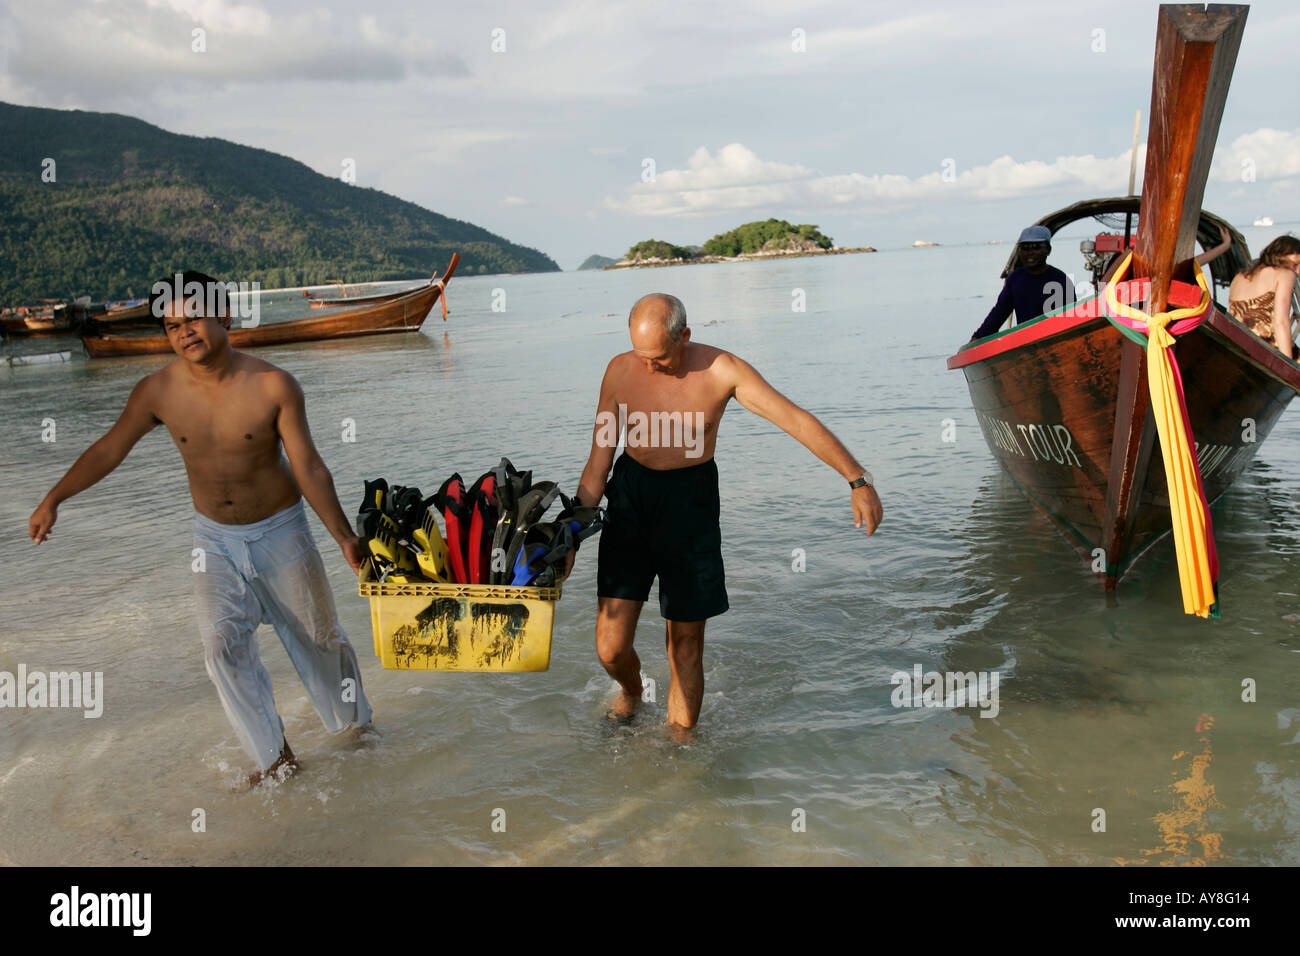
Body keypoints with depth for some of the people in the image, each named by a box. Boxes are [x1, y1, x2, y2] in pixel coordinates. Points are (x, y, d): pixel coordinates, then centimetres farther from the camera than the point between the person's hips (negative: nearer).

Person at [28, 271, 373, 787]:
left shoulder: (273, 386, -20)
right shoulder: (158, 390, -12)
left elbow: (309, 467, -17)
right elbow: (108, 449, 1)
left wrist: (344, 537, -23)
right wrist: (53, 500, 1)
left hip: (279, 531, -2)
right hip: (214, 537, 2)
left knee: (317, 635, 10)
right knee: (222, 643, -11)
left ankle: (354, 724, 35)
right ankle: (276, 756, 3)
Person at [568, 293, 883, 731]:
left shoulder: (721, 370, -12)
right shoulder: (620, 371, -5)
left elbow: (797, 419, -14)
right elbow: (597, 465, 2)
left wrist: (858, 479, -21)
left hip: (691, 501, -1)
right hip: (630, 496, 1)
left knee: (686, 645, 4)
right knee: (611, 647, -2)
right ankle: (631, 690, 35)